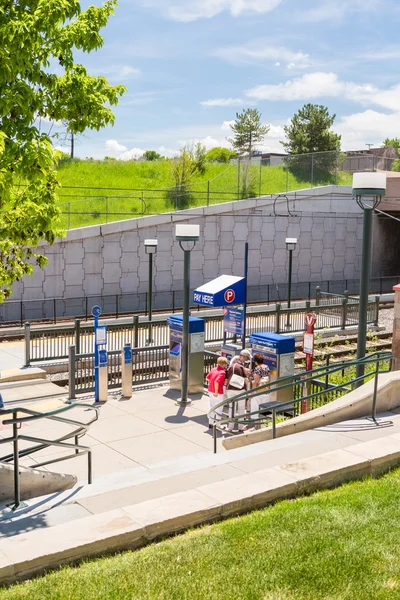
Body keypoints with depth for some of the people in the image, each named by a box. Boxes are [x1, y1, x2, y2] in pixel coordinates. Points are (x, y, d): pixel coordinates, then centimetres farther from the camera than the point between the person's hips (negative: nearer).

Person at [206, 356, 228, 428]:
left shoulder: (213, 369, 3)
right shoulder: (222, 372, -19)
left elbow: (207, 378, 7)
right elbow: (216, 381, -30)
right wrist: (216, 392, -23)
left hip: (210, 391, 7)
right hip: (218, 393, -7)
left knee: (212, 407, 19)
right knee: (219, 409, 6)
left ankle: (210, 423, 28)